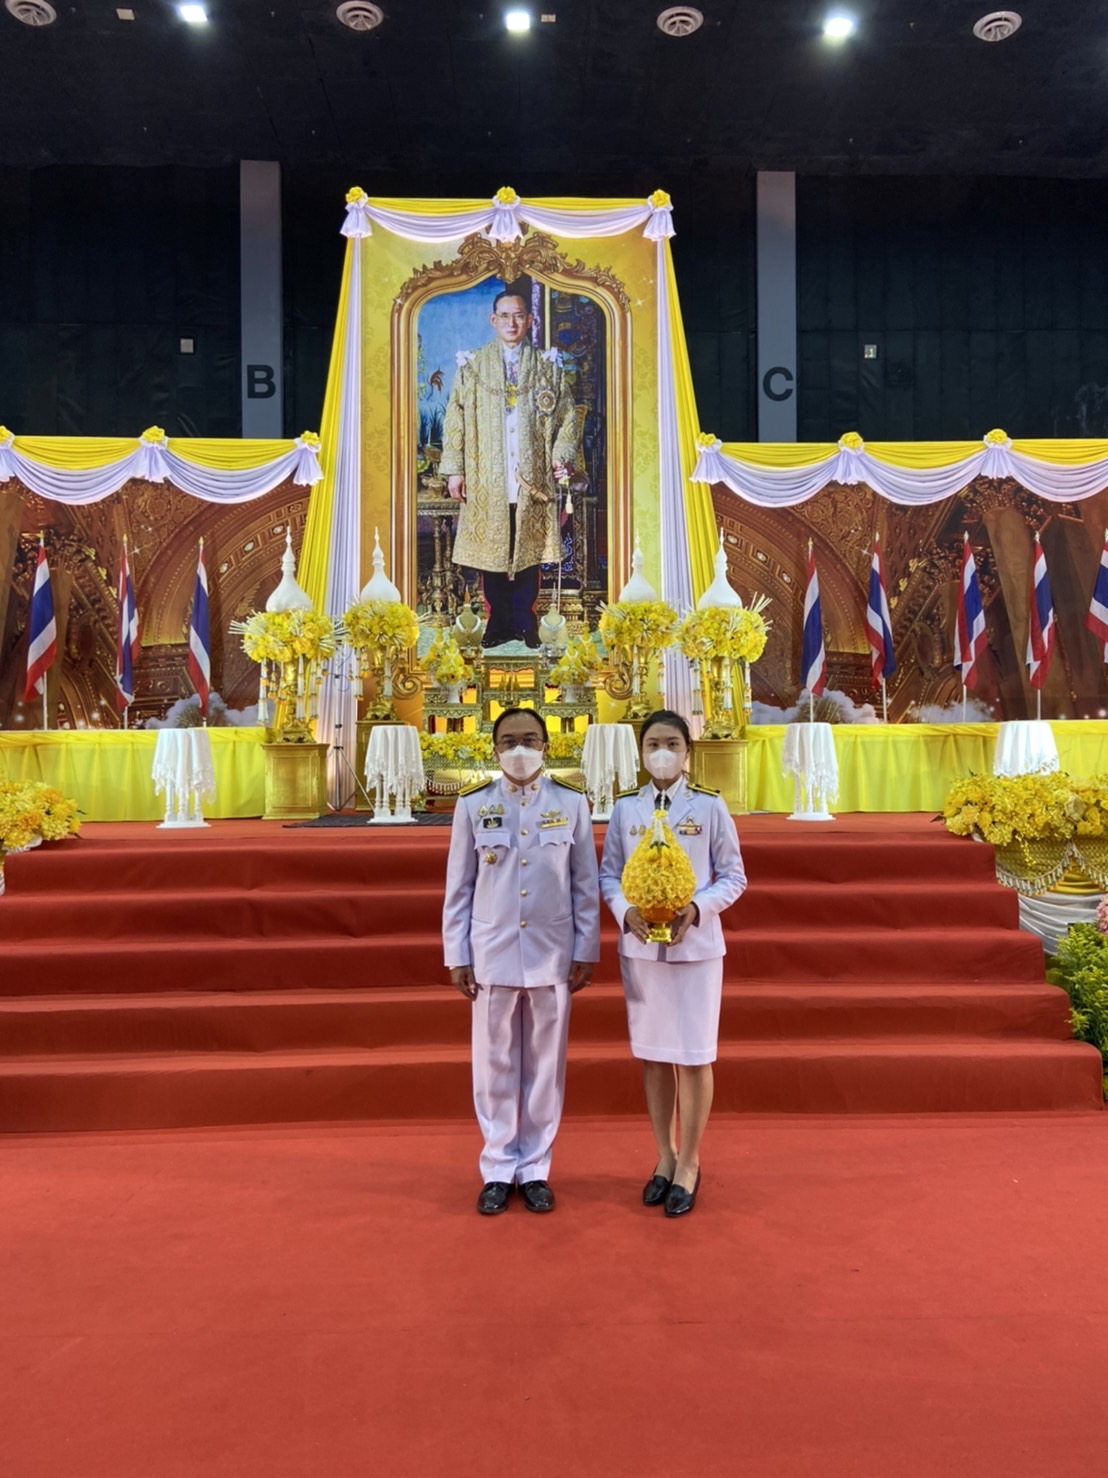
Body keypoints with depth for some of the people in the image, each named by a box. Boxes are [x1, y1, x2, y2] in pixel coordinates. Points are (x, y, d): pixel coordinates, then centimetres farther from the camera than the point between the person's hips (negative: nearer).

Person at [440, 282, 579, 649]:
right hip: (487, 481, 0)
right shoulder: (472, 366, 7)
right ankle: (498, 623, 12)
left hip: (532, 479, 0)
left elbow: (567, 417, 9)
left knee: (529, 552, 3)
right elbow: (454, 420, 5)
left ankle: (525, 623, 13)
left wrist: (562, 454, -8)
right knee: (490, 551, 2)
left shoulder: (548, 367, 9)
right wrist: (454, 469, -3)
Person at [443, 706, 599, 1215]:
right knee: (495, 1064, 9)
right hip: (492, 953, 0)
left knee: (545, 1065, 9)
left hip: (552, 954, 0)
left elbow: (586, 884, 2)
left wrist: (585, 952, 0)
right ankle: (498, 1170, 24)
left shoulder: (571, 803, -1)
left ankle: (535, 1169, 25)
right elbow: (458, 887, 2)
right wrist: (456, 957, 0)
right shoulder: (472, 805, -1)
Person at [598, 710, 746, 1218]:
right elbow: (608, 872, 6)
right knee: (653, 1053, 12)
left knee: (693, 1056, 3)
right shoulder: (625, 808, 3)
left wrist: (697, 908, -17)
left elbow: (733, 875, -1)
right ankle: (665, 1156, 29)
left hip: (695, 945, -2)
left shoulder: (709, 807, -3)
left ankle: (689, 1164, 21)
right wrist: (626, 910, -14)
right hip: (639, 945, 2)